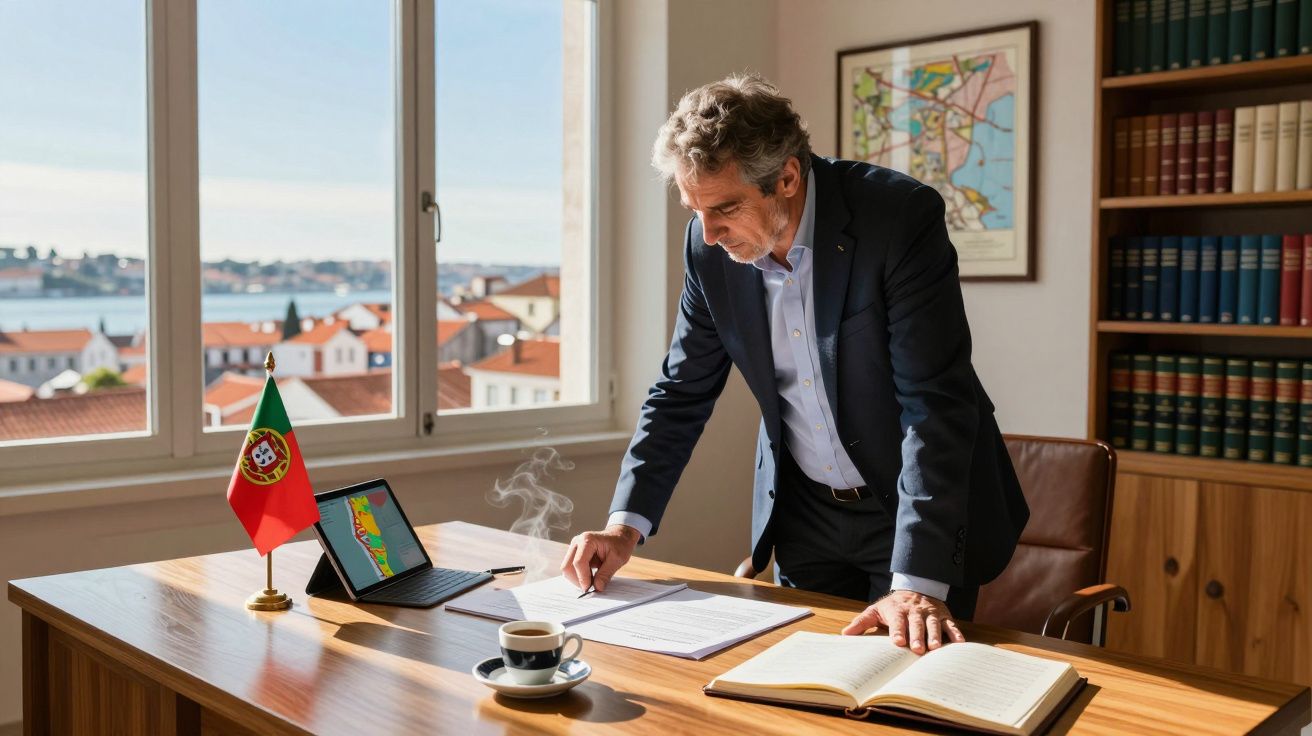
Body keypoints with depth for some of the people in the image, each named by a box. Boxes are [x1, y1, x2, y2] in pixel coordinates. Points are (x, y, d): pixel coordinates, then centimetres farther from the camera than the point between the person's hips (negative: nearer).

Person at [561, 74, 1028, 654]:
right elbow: (682, 392, 0)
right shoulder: (709, 244, -10)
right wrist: (625, 524, -11)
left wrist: (919, 582, -34)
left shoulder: (902, 216, -25)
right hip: (805, 515, 4)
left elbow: (936, 405, -28)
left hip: (923, 508, -4)